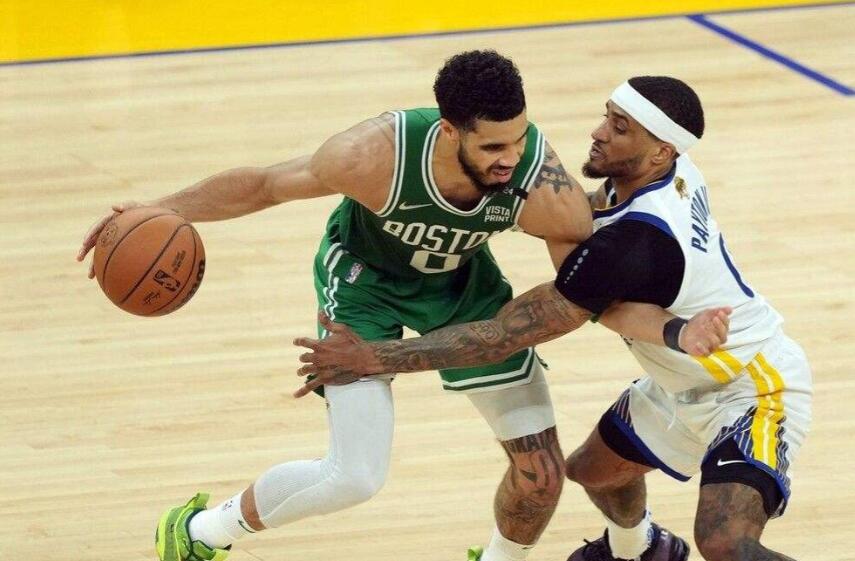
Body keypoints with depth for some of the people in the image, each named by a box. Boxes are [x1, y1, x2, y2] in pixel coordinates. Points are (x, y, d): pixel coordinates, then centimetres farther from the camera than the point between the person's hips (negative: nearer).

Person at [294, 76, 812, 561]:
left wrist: (375, 358, -27)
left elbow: (509, 334, -29)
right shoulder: (672, 173, -10)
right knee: (593, 468, 24)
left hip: (758, 390, -10)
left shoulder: (632, 242, -34)